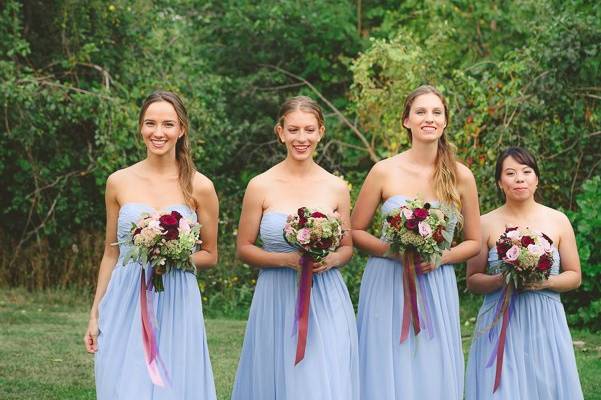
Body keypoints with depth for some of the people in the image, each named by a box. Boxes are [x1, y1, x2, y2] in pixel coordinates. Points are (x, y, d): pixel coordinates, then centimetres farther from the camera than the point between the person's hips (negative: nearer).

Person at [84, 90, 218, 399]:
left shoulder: (199, 187, 0)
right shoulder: (119, 182, 4)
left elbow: (210, 256, 8)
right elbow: (111, 253, 11)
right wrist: (95, 314, 10)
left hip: (175, 305, -1)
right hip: (125, 304, 1)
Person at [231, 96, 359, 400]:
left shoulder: (336, 188, 3)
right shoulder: (261, 186, -2)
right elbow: (244, 249, 2)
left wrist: (331, 260, -9)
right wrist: (286, 260, -13)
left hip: (327, 303, 1)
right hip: (277, 300, -1)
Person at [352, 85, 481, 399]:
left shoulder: (461, 176, 1)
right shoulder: (384, 171, -3)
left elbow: (473, 242, 9)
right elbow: (356, 231, 4)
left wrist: (438, 258, -9)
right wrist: (393, 250, -13)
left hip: (437, 288, 1)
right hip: (388, 287, -1)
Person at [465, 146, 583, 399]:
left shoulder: (558, 221, 4)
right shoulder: (486, 224, 1)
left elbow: (574, 276, 8)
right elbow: (472, 281, 5)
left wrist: (545, 282, -10)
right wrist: (501, 280, -14)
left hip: (545, 324, 1)